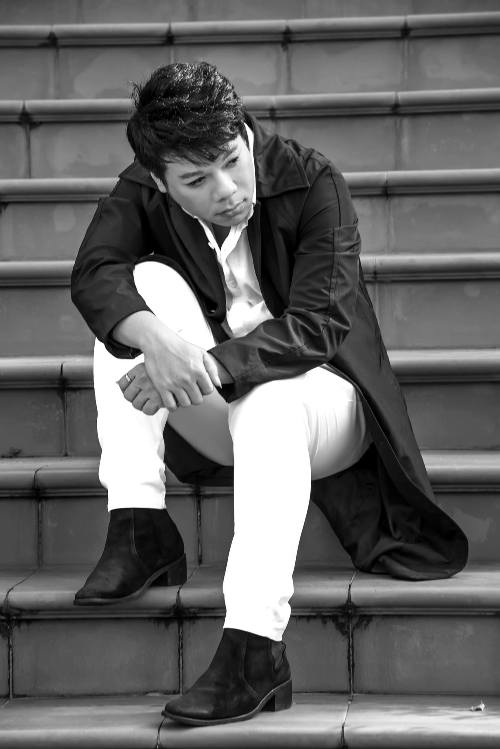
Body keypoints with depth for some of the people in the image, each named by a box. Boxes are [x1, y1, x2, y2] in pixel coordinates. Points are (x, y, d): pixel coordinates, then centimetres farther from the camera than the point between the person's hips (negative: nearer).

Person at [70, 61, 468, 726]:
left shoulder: (314, 184, -17)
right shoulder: (144, 193, -6)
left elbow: (318, 323, -25)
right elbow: (92, 274, -21)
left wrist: (211, 366, -39)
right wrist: (154, 338, -42)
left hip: (317, 392, -4)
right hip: (213, 411, 4)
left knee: (270, 398, -39)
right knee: (142, 283, -21)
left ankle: (255, 647, -44)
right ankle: (139, 529, -24)